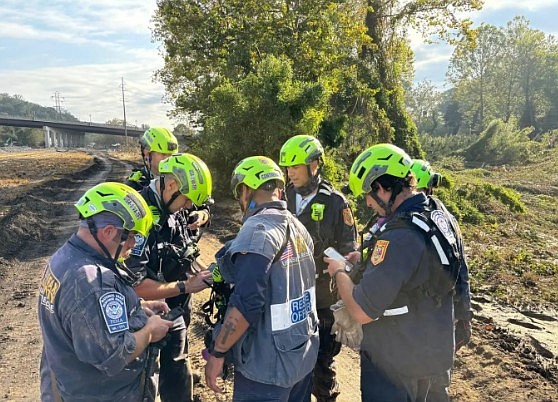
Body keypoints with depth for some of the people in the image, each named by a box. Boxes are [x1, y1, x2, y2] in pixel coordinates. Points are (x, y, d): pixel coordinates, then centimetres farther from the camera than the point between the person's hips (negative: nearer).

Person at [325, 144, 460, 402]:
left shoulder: (399, 236, -31)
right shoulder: (439, 214, -3)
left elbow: (362, 312, -27)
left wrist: (339, 273, -10)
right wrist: (369, 260, 8)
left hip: (397, 364, -8)